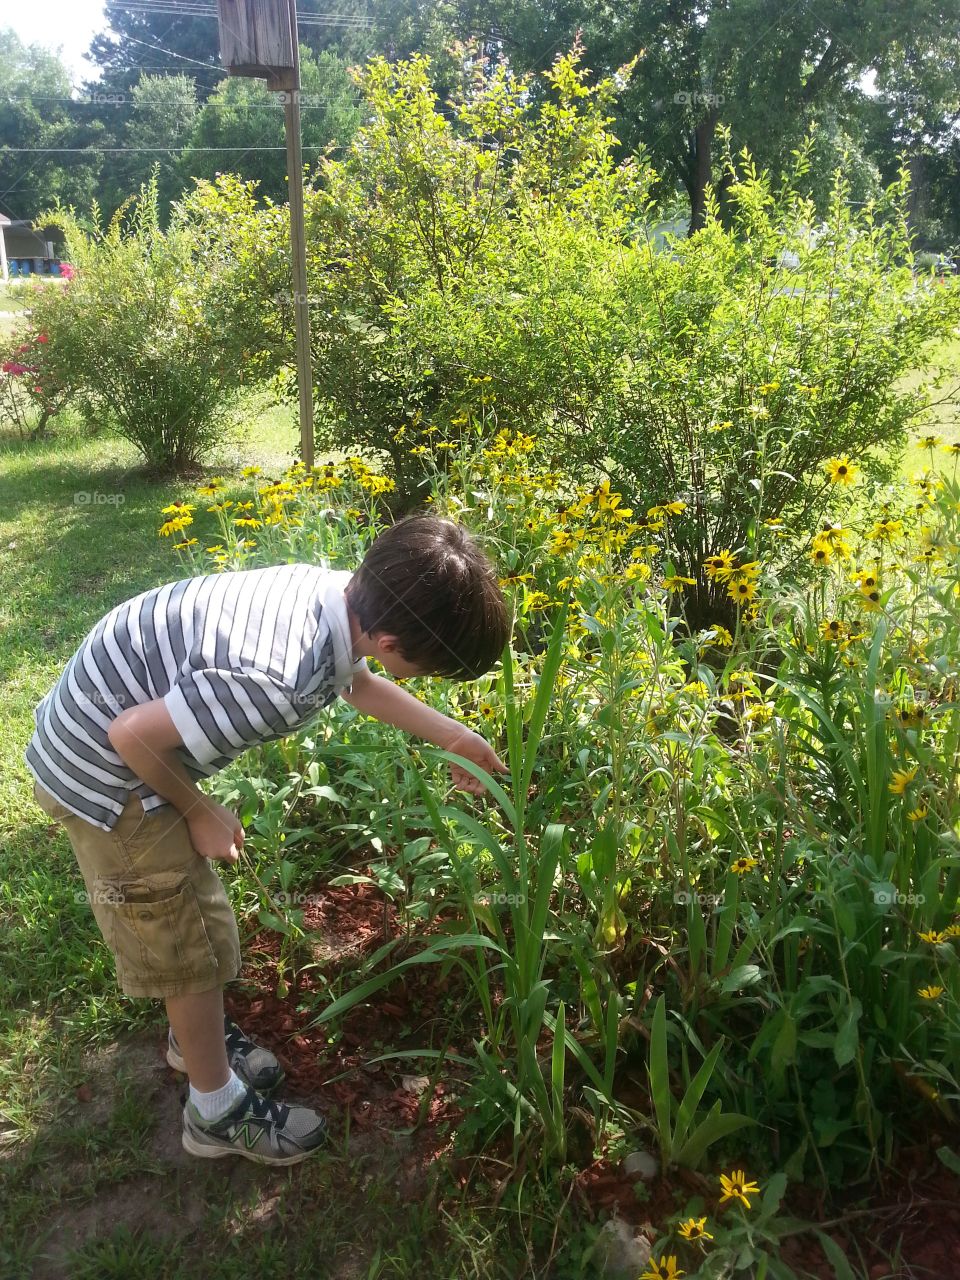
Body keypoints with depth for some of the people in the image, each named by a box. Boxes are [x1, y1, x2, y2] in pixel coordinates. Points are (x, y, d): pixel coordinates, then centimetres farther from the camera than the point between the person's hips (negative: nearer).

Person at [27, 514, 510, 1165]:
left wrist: (454, 736, 14)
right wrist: (199, 812, -11)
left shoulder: (338, 593, -11)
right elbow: (133, 735, -28)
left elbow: (359, 681, 11)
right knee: (190, 943, 8)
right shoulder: (281, 680, -39)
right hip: (106, 771, -8)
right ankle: (219, 1111, 31)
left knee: (188, 905, 26)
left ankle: (200, 1035, 51)